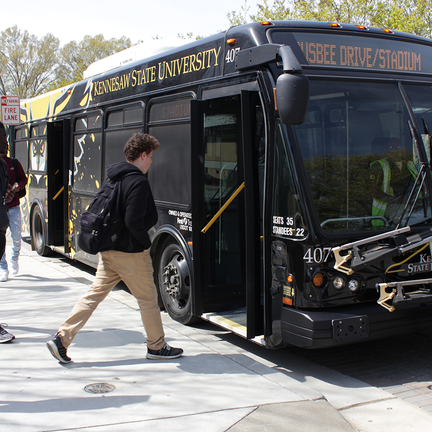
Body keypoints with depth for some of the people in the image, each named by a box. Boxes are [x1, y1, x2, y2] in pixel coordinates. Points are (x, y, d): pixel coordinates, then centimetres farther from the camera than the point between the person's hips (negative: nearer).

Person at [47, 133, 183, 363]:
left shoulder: (113, 177, 10)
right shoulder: (138, 182, -17)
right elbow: (134, 221, -25)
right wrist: (146, 243, -10)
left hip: (108, 249, 8)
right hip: (130, 252, -8)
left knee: (95, 293, 12)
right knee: (148, 299, 7)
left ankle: (61, 338, 8)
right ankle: (157, 347, 21)